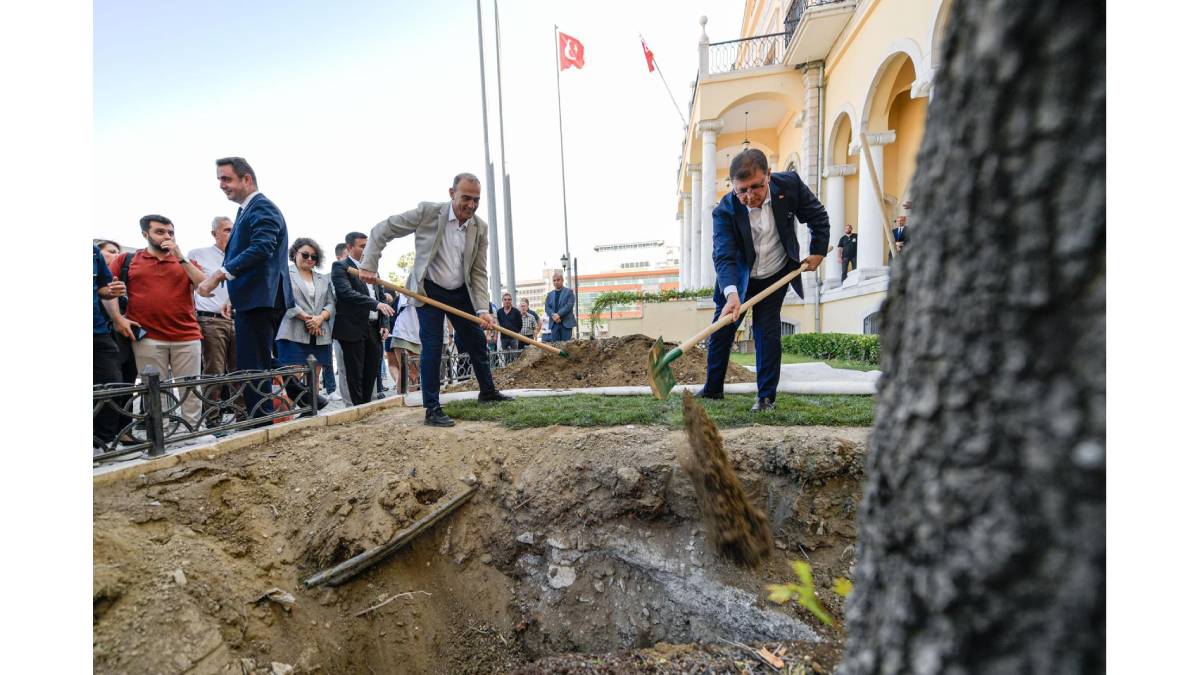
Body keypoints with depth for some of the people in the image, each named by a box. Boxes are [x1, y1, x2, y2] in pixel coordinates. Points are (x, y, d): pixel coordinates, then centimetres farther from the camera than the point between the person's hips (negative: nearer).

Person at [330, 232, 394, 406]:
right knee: (355, 375, 0)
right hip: (354, 329, -6)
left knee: (372, 373, 11)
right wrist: (376, 304, -29)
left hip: (373, 329, 7)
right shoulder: (340, 266, -2)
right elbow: (347, 293, -18)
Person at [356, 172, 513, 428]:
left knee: (477, 341, 11)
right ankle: (432, 409, 2)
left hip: (461, 292, 4)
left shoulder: (480, 228, -7)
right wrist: (369, 266, -16)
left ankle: (488, 391, 31)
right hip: (428, 291, -4)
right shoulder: (428, 211, -16)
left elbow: (479, 273, -6)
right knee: (432, 347, -8)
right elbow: (381, 231, -8)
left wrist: (483, 309, -17)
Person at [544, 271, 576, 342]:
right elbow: (547, 308, 9)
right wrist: (553, 315, -11)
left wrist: (559, 314, -16)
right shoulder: (549, 294, 18)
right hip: (554, 323, 4)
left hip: (566, 323, -4)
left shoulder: (569, 292, 5)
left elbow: (569, 306, -8)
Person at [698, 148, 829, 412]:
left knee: (767, 332, -6)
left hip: (776, 275, 0)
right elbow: (724, 256, -35)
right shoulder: (725, 211, -24)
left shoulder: (789, 184, -17)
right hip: (739, 279, 0)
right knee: (720, 332, 5)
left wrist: (818, 252, -1)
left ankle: (767, 396, 8)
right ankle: (712, 389, 23)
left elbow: (818, 216, 1)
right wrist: (731, 293, -50)